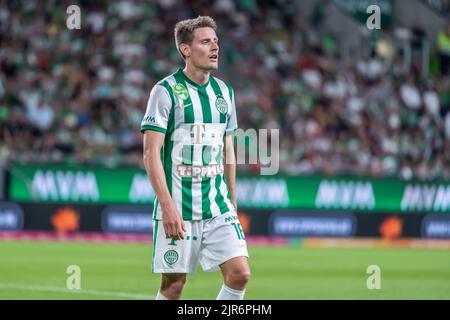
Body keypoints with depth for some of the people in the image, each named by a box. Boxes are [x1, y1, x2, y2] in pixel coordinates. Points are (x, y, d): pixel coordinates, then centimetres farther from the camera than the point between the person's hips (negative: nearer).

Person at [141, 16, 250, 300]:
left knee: (240, 273, -8)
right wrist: (168, 206, -19)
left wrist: (232, 203, 17)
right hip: (177, 208, -5)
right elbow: (151, 154, -12)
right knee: (174, 284, 0)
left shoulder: (225, 92, 11)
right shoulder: (166, 91, -8)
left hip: (218, 207, 5)